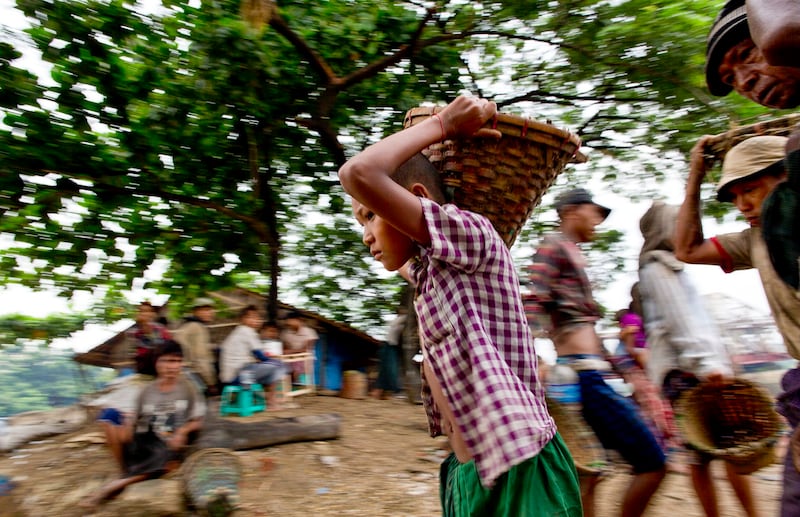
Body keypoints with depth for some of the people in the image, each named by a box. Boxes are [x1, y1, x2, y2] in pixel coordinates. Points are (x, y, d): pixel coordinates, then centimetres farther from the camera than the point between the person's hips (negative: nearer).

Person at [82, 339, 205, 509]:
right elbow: (134, 420, 5)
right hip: (145, 443, 3)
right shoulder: (148, 390, 5)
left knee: (172, 463, -39)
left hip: (170, 446, -3)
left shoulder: (188, 388, -1)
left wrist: (182, 431, -19)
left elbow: (197, 422, 0)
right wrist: (128, 424, -18)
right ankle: (125, 471, -10)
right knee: (109, 415, -14)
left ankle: (120, 483, -18)